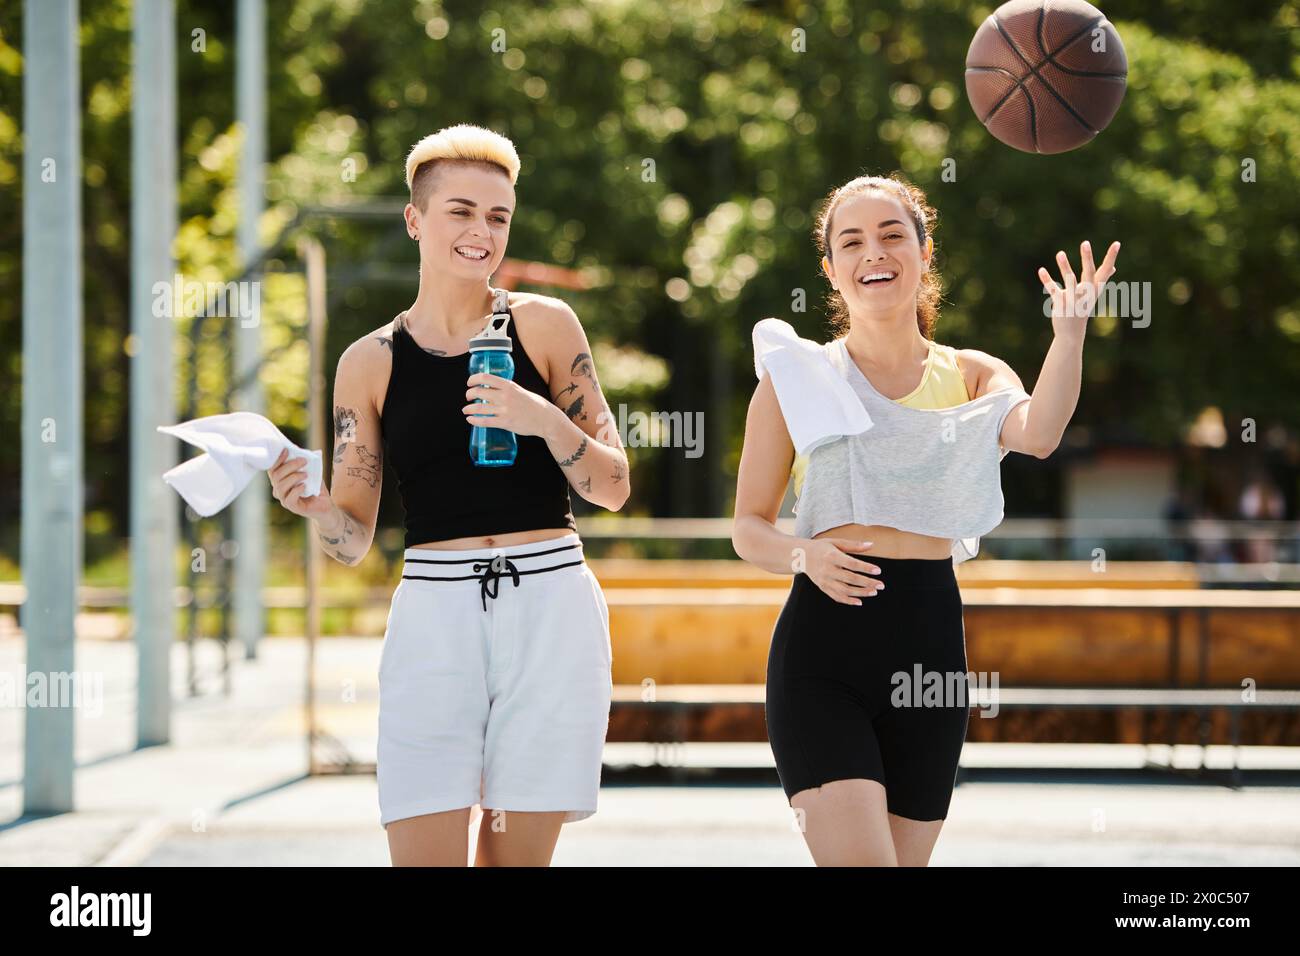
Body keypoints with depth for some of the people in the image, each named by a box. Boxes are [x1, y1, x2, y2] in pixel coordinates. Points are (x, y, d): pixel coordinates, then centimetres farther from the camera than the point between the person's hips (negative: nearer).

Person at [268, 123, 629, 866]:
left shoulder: (545, 327, 5)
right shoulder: (371, 363, 7)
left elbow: (614, 486, 5)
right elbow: (355, 539, 7)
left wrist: (545, 420, -13)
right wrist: (312, 506, -15)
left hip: (550, 609, 0)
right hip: (435, 615, 0)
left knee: (518, 854, 3)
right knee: (423, 855, -9)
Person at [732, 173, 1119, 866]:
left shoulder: (972, 376, 8)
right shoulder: (795, 378, 3)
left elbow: (1035, 435, -15)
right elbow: (748, 527, 4)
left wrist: (1069, 333, -31)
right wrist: (805, 555, -18)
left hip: (930, 645, 3)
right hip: (822, 650, -3)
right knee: (858, 862, -20)